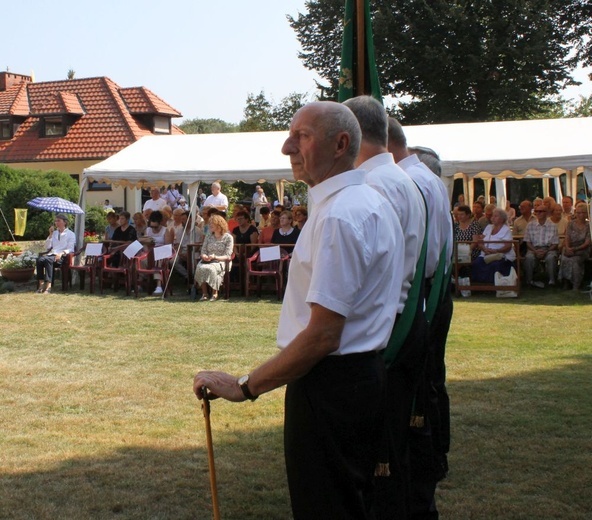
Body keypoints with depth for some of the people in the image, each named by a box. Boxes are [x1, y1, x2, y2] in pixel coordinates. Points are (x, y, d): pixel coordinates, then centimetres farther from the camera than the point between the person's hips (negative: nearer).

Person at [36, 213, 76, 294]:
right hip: (51, 254, 5)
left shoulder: (71, 234, 12)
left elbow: (70, 249, 0)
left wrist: (62, 253, -19)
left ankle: (48, 285, -44)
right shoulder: (54, 233, 26)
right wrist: (50, 235, 10)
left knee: (48, 259, -37)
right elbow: (47, 247, 19)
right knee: (39, 259, -30)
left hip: (62, 257, -5)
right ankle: (41, 284, -35)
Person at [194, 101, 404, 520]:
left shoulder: (338, 216, -21)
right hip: (366, 373, 10)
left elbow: (322, 335, -24)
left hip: (330, 386, -10)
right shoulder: (373, 202, 12)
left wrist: (245, 387, -18)